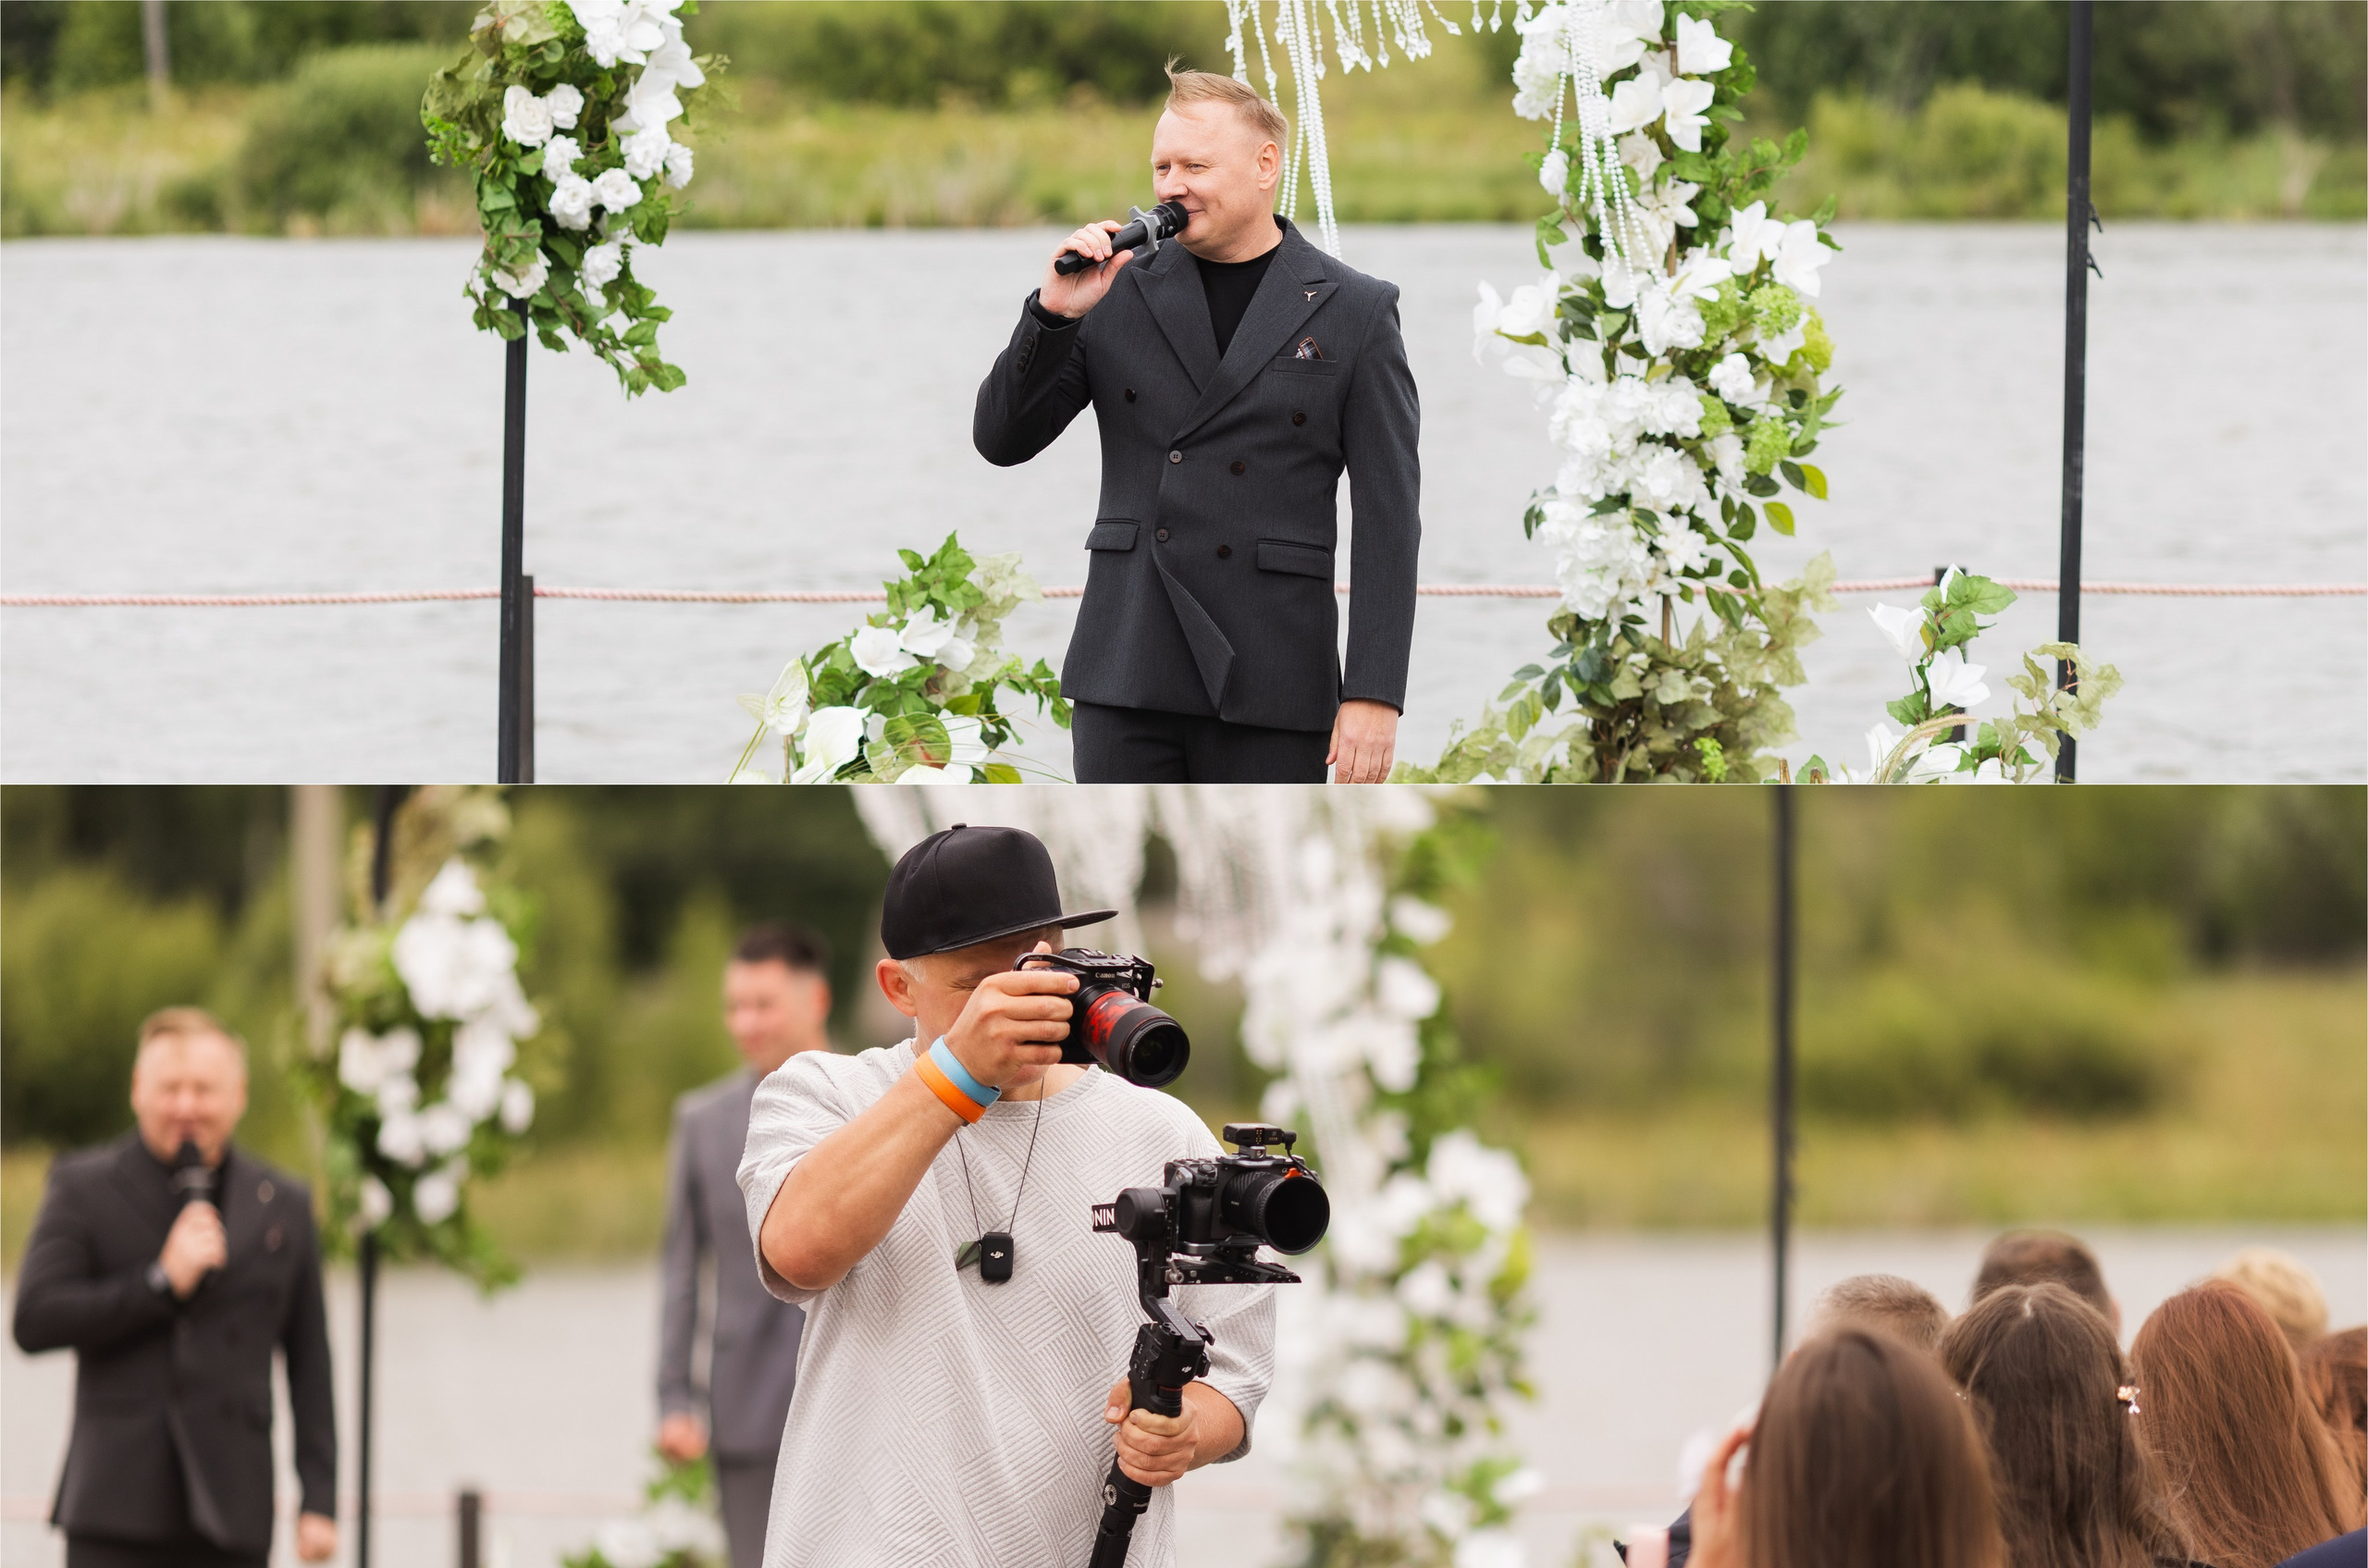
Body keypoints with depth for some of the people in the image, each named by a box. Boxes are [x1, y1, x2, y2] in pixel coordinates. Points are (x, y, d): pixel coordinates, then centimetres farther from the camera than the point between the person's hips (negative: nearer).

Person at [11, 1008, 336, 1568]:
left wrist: (319, 1500, 6)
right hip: (118, 1502, -2)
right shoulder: (83, 1188, 4)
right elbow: (34, 1321, -7)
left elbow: (308, 1367, 12)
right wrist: (162, 1281, -14)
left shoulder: (283, 1205, 11)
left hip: (229, 1516, 2)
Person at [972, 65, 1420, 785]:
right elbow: (1002, 440, 7)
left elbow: (1388, 520, -2)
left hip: (1268, 684, -2)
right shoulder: (1122, 294, 8)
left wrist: (1374, 695, -10)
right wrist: (1054, 314, -10)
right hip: (1129, 669, 2)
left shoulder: (1354, 313, 1)